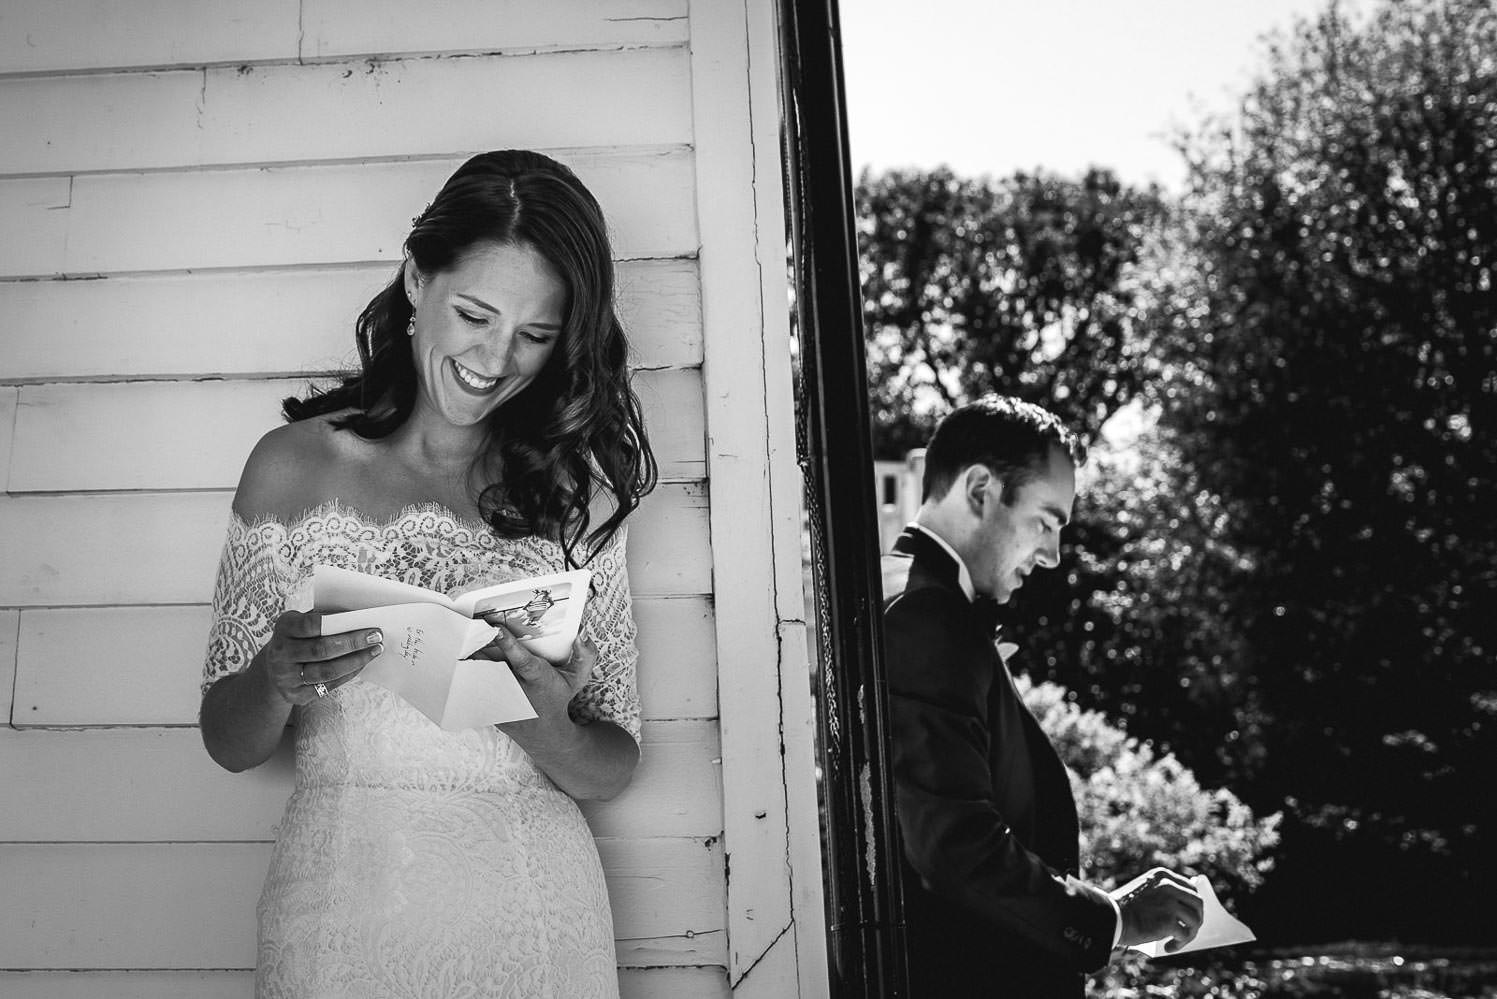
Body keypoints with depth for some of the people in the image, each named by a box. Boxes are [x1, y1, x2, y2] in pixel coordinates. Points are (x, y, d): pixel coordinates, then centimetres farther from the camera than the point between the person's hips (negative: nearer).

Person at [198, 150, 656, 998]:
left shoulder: (579, 491, 1)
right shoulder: (296, 466, -1)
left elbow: (614, 768, 2)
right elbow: (229, 744, 2)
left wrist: (547, 730, -19)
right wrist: (276, 681, -19)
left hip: (535, 910, 1)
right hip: (341, 900, 0)